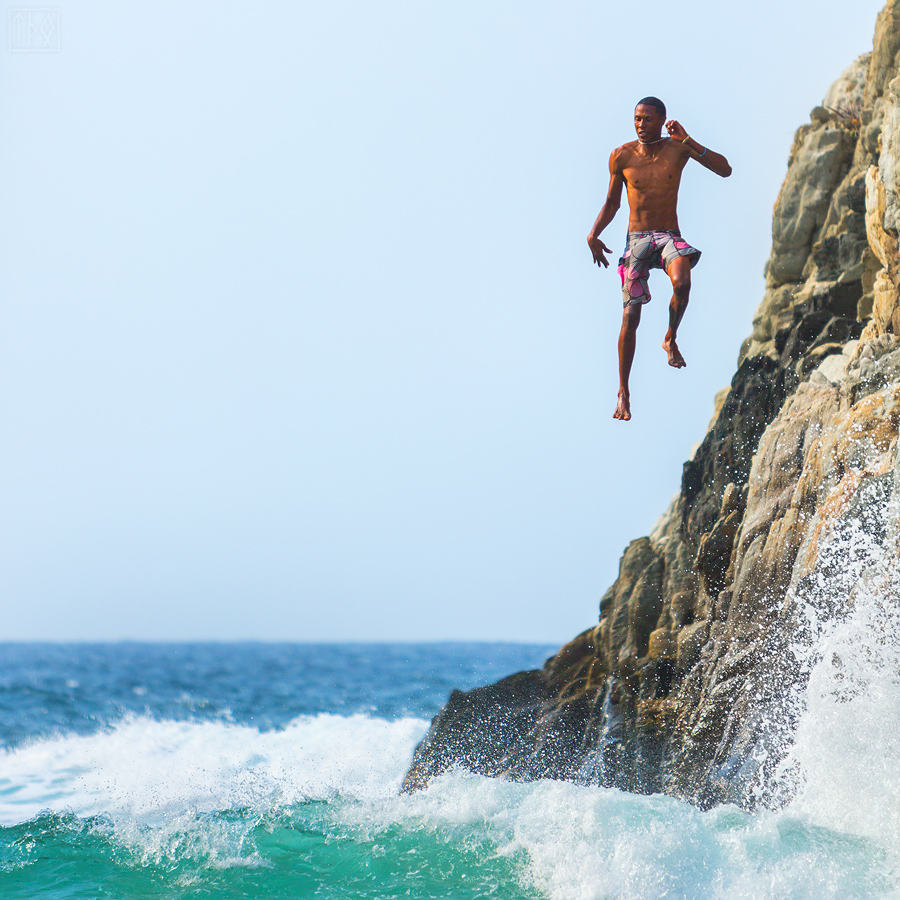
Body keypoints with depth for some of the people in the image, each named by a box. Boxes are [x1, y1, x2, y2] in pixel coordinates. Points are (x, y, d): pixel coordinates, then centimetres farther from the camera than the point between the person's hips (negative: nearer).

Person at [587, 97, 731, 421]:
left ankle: (670, 339, -5)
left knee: (682, 282, -34)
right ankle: (623, 392, 9)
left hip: (670, 236, -1)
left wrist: (688, 141, -18)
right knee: (630, 316, -5)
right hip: (637, 239, 1)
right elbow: (612, 203, 14)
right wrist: (594, 235, -2)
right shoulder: (621, 156, 2)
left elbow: (724, 169, -11)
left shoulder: (678, 148, 0)